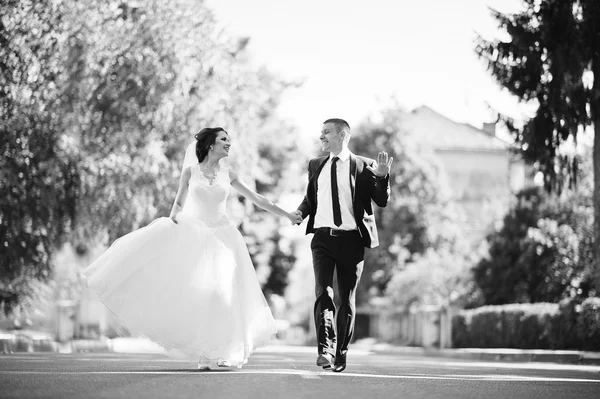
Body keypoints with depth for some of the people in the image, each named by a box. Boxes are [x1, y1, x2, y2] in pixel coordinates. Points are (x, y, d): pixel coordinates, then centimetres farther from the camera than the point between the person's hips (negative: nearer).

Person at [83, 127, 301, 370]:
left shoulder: (228, 175, 5)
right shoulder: (190, 171, 0)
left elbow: (257, 199, 10)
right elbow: (179, 204, 5)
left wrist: (287, 215, 12)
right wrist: (169, 227, -5)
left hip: (220, 237, 2)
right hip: (192, 234, -2)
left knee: (220, 293, -4)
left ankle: (215, 352, 5)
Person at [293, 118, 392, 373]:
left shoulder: (363, 166, 3)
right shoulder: (316, 166, 13)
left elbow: (382, 201, 0)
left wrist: (382, 176, -16)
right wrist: (300, 212, 3)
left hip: (351, 239, -1)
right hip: (323, 237, 1)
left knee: (347, 298, 6)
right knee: (323, 292, -16)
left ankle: (340, 354, 18)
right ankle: (325, 349, -21)